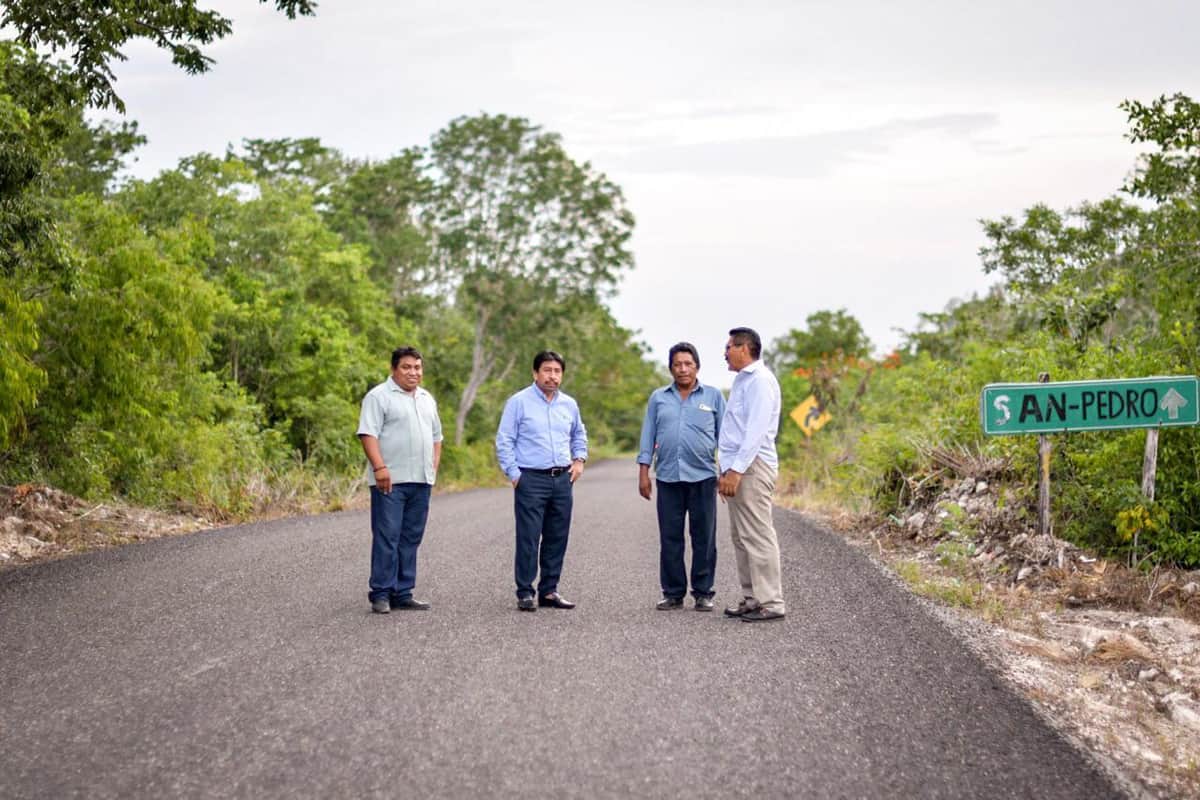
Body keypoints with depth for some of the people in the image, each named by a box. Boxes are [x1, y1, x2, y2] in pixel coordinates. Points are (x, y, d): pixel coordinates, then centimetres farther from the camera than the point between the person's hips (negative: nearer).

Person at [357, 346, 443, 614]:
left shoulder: (427, 399, 19)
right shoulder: (379, 396, -4)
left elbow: (436, 436, 25)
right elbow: (368, 434, -12)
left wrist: (434, 467, 12)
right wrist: (380, 468, -21)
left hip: (421, 481, 7)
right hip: (390, 481, -7)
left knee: (411, 539, 8)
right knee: (386, 537, -7)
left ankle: (402, 593, 13)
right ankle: (381, 594, -4)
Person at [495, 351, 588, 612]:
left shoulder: (569, 404, 12)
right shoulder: (519, 402, -3)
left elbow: (579, 434, 29)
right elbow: (504, 441, -3)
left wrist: (579, 459, 13)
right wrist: (514, 474, -8)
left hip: (562, 480, 5)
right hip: (531, 480, -5)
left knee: (557, 539, 7)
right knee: (528, 539, -7)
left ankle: (549, 591, 15)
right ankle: (525, 593, -1)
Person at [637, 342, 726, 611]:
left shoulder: (713, 396, 7)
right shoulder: (658, 398, 11)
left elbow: (724, 436, 8)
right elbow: (648, 436, 11)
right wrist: (643, 473, 5)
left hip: (703, 477, -2)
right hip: (668, 478, 2)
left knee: (704, 538, 1)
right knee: (670, 538, 4)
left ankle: (703, 593, 8)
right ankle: (673, 593, 11)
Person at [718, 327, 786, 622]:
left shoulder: (760, 380, -11)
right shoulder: (742, 380, 20)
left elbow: (756, 431, -20)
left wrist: (736, 470, -23)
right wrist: (727, 471, 18)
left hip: (751, 467, -10)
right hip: (738, 469, 10)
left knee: (758, 537, -9)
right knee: (741, 537, 11)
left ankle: (771, 603, -8)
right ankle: (752, 598, 15)